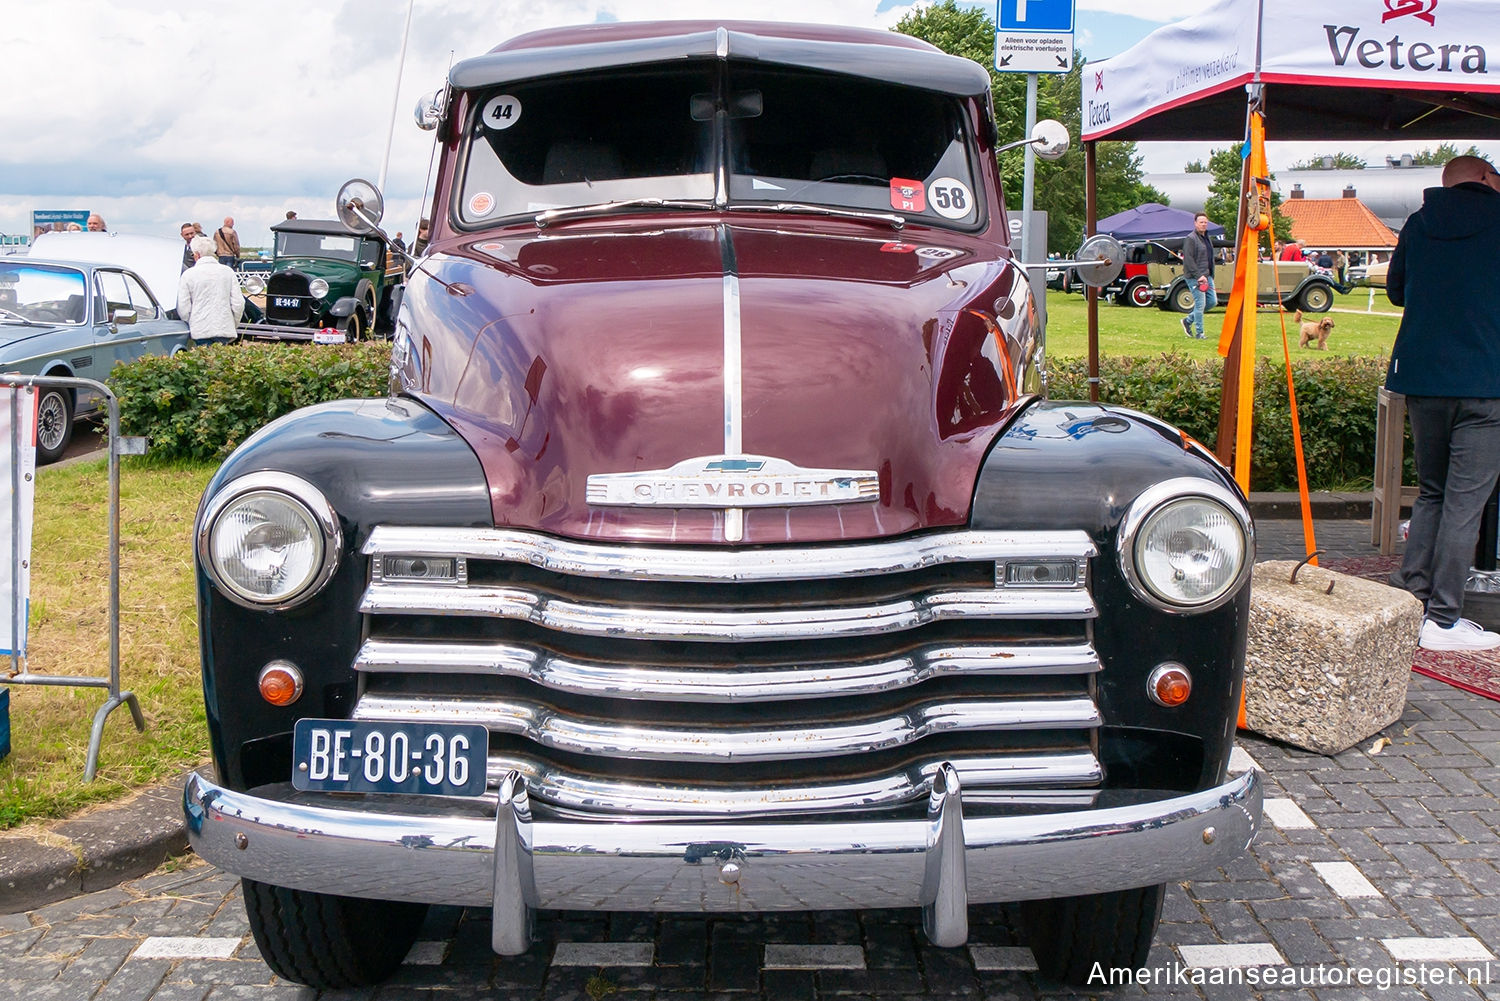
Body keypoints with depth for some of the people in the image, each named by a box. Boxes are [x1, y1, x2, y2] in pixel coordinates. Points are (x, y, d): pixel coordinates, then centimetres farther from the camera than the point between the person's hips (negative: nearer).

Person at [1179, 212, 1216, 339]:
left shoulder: (1207, 238, 18)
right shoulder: (1190, 239, -10)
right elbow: (1188, 260, -17)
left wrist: (1211, 275, 18)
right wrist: (1198, 275, -21)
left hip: (1207, 276, 9)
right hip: (1194, 277, -9)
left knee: (1213, 301, 7)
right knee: (1200, 304, -8)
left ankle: (1188, 320, 21)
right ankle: (1199, 333, 0)